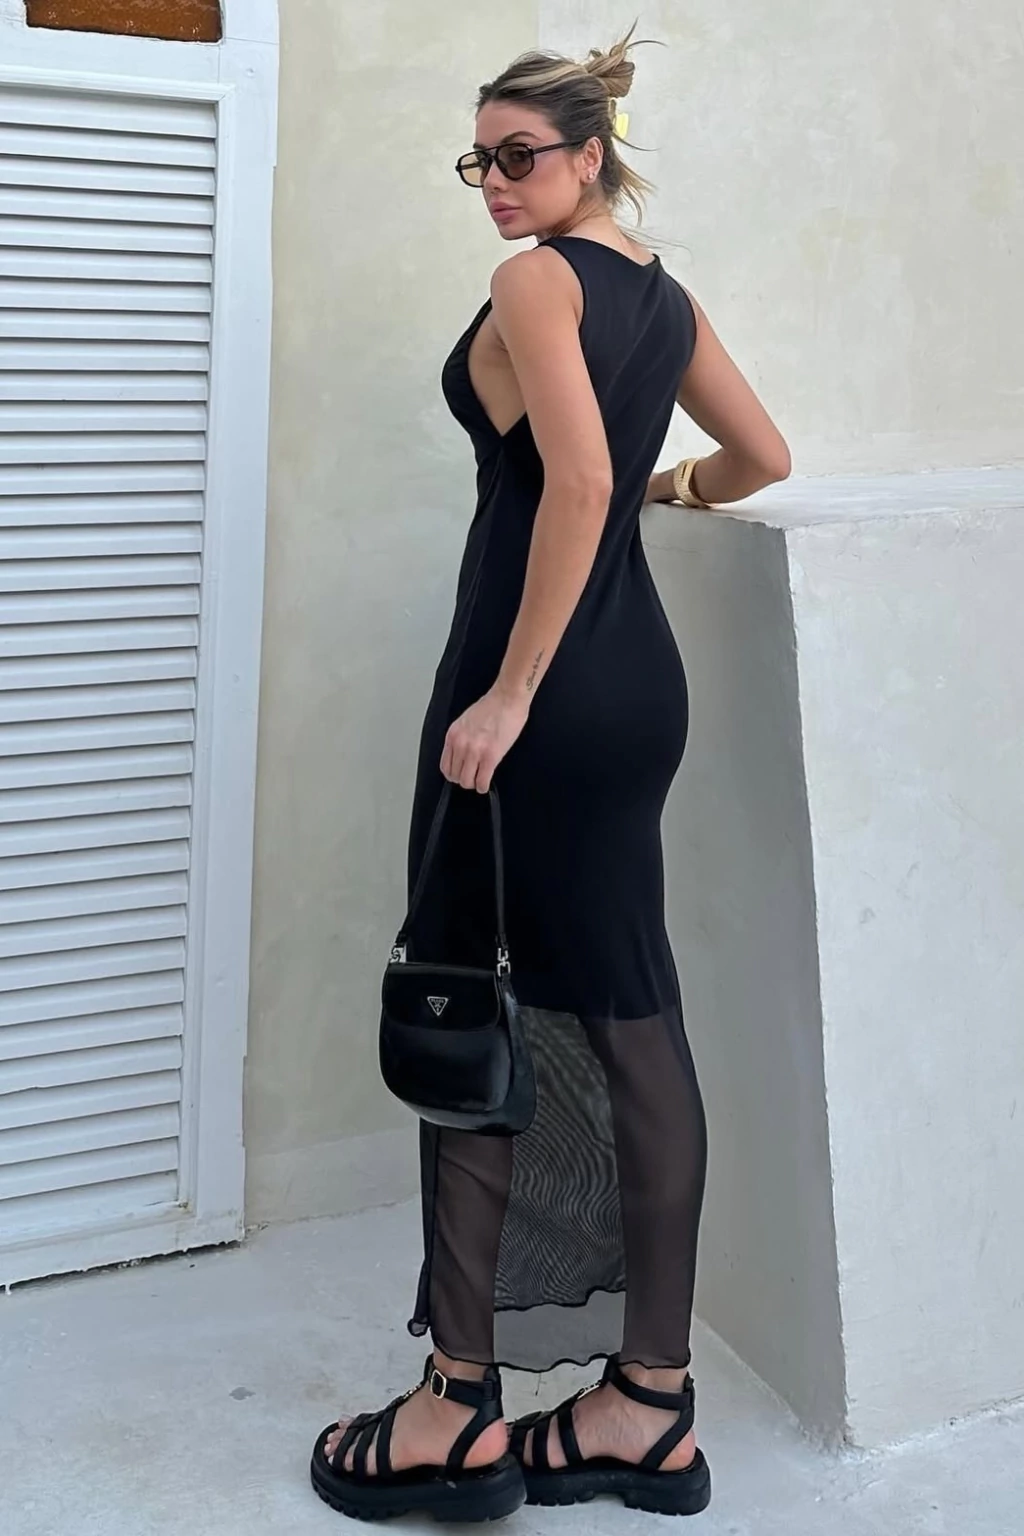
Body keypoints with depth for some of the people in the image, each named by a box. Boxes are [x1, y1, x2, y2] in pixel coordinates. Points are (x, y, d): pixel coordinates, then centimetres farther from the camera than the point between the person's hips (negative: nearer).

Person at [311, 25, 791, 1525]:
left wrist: (509, 692, -21)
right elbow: (764, 456, 24)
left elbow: (577, 477, -22)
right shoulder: (665, 293, 16)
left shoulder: (537, 281, -8)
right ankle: (652, 1405, 17)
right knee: (628, 1016, 8)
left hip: (539, 673, -8)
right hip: (642, 673, 9)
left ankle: (463, 1404, 9)